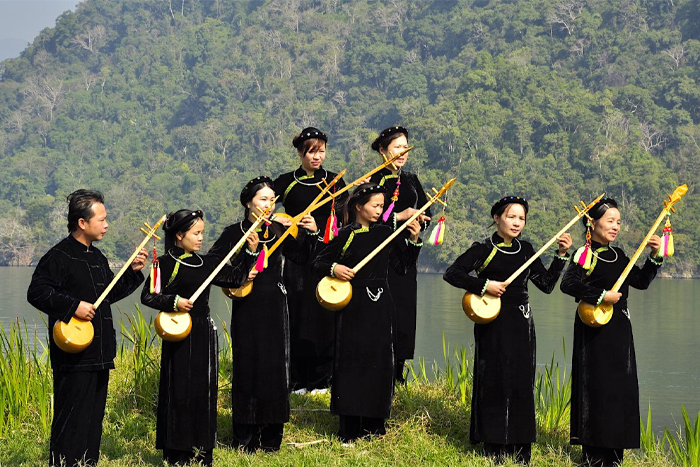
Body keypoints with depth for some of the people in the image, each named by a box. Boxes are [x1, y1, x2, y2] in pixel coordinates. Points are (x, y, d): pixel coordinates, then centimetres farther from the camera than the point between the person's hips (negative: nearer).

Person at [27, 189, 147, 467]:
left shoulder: (98, 257, 16)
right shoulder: (59, 256, -11)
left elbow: (110, 295, 25)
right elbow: (36, 292, -17)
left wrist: (132, 272, 14)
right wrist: (73, 306, -23)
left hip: (99, 355, 9)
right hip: (74, 356, -9)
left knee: (94, 418, 13)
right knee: (72, 419, -8)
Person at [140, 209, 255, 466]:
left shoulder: (207, 263, 10)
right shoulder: (167, 263, -7)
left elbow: (235, 279, 16)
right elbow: (147, 296, -9)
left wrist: (250, 253, 9)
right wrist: (173, 302, -22)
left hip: (204, 334, 6)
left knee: (204, 391, 8)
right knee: (180, 392, -2)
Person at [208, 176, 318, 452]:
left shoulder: (279, 232, 7)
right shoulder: (234, 233, -1)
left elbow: (301, 258, 4)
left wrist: (310, 234, -9)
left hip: (275, 306, 3)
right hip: (247, 308, -3)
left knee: (276, 366, 4)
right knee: (248, 365, -1)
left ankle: (272, 437, 13)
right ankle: (246, 437, 7)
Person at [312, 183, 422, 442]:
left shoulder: (386, 233, 7)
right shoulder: (346, 235, -5)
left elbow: (403, 265, 10)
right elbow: (319, 262, 0)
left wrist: (414, 241, -1)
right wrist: (334, 268, -19)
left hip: (380, 305, 4)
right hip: (353, 306, -4)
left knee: (379, 360, 6)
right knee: (351, 359, -4)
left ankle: (373, 424, 16)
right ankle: (349, 429, 1)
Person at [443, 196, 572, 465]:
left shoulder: (526, 250, 10)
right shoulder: (483, 250, -4)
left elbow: (546, 284, 10)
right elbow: (451, 274, -11)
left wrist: (561, 255, 3)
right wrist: (484, 285, -18)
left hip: (521, 325, 5)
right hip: (493, 324, -5)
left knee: (521, 384, 5)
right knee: (495, 383, -2)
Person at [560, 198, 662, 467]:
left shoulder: (617, 256, 12)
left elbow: (641, 281, 18)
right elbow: (568, 284, -25)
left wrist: (655, 257, 5)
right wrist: (602, 296, -24)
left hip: (619, 332, 8)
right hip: (596, 333, -8)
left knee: (621, 389, 9)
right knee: (597, 389, -5)